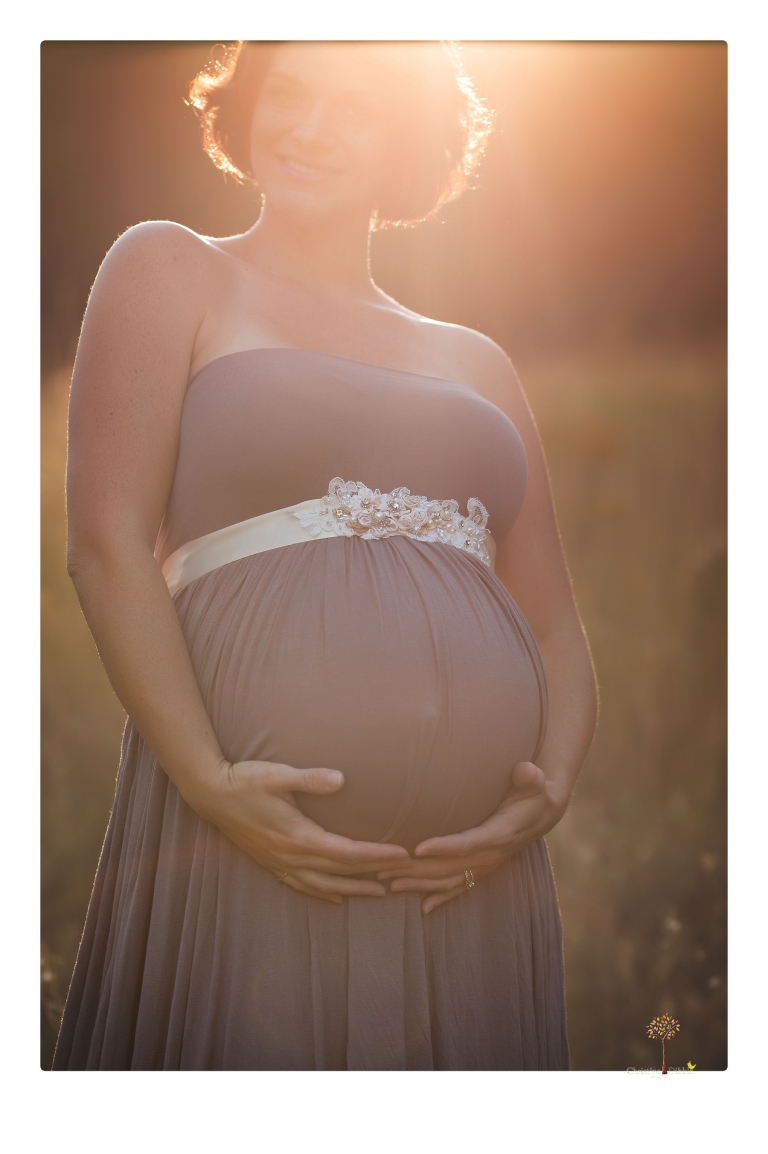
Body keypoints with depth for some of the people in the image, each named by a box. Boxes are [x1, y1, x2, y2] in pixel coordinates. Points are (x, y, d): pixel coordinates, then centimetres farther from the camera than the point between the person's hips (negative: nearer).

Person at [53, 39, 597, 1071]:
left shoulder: (475, 364, 20)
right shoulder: (170, 272, 10)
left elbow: (554, 626, 17)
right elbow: (108, 542, -3)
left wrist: (552, 788, -4)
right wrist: (208, 781, -14)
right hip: (255, 840, -4)